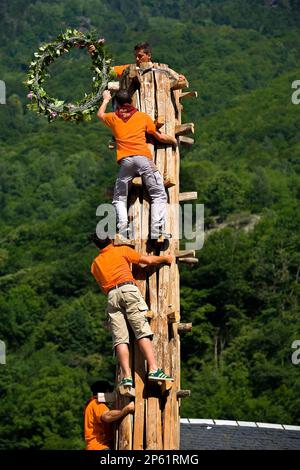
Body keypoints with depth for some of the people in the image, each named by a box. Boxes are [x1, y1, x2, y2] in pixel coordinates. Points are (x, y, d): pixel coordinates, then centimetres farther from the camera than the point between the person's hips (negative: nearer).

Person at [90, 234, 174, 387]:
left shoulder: (95, 264, 26)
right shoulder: (122, 251, 16)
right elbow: (148, 260, 16)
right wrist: (165, 258, 33)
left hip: (111, 296, 3)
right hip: (128, 289, -3)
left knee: (120, 339, -5)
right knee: (142, 332, -11)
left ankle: (127, 376, -18)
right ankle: (153, 369, -23)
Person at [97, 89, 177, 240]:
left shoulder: (113, 118, 19)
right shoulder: (143, 117, 17)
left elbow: (100, 114, 43)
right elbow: (160, 137, 21)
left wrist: (106, 100, 60)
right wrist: (173, 140, 42)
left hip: (125, 161, 1)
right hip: (143, 157, -1)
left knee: (119, 199, 12)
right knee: (159, 195, 3)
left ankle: (122, 229, -11)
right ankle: (157, 230, -17)